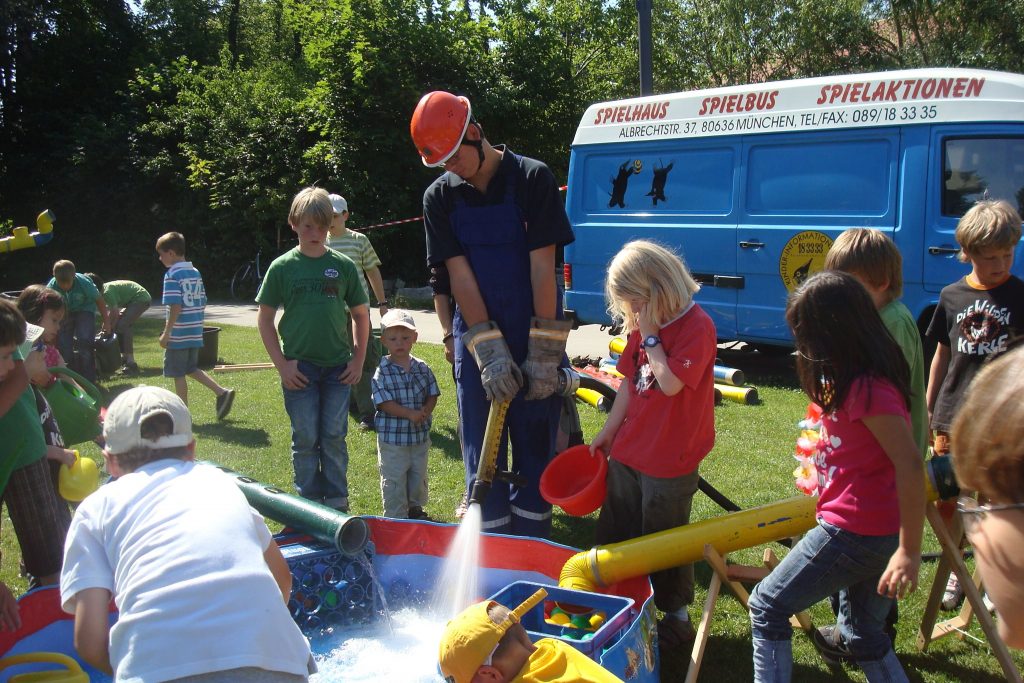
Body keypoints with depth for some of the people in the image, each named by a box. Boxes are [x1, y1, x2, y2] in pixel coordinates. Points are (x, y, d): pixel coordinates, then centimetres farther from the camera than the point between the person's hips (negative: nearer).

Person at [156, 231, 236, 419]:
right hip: (195, 333, 8)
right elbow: (203, 303, 12)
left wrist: (166, 332, -16)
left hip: (179, 335, -8)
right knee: (191, 369, 21)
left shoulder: (172, 275, -13)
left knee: (178, 375, 4)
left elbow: (176, 307, -20)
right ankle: (222, 392, 10)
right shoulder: (195, 272, 10)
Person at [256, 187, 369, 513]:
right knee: (305, 440, 4)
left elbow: (361, 315, 9)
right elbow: (265, 318, 3)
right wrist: (281, 364, -5)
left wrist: (358, 360, 3)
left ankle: (337, 505, 18)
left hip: (338, 367, 1)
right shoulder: (282, 267, -1)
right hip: (299, 368, -1)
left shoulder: (343, 265, 2)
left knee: (335, 437, 6)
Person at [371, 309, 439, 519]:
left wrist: (426, 411, -16)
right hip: (392, 438, -4)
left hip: (420, 435, 4)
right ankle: (396, 516, 17)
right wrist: (411, 414, -23)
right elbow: (384, 402, -17)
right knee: (394, 480, 4)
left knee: (418, 475, 19)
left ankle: (415, 508, 38)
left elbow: (432, 394, 4)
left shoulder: (422, 368, 1)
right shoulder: (382, 372, -12)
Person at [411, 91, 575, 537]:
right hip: (477, 341, 3)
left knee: (535, 450, 4)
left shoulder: (532, 179, -7)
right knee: (482, 454, 6)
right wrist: (490, 352, -13)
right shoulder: (440, 197, 2)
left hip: (535, 339, -2)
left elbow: (542, 266, -11)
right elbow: (459, 275, -4)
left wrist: (544, 352, -14)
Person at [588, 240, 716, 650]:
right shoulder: (642, 325, 6)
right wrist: (608, 431, 13)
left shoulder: (696, 326, -17)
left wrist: (650, 336, -20)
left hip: (670, 460, -8)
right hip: (627, 451, 8)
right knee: (616, 534, 17)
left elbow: (671, 383, -27)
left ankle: (677, 616, 24)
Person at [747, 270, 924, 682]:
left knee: (767, 606, 5)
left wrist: (910, 551, -26)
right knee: (865, 635, 21)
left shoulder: (868, 389, -22)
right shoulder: (862, 377, 6)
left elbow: (910, 466, -26)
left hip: (853, 532, -10)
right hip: (870, 529, 10)